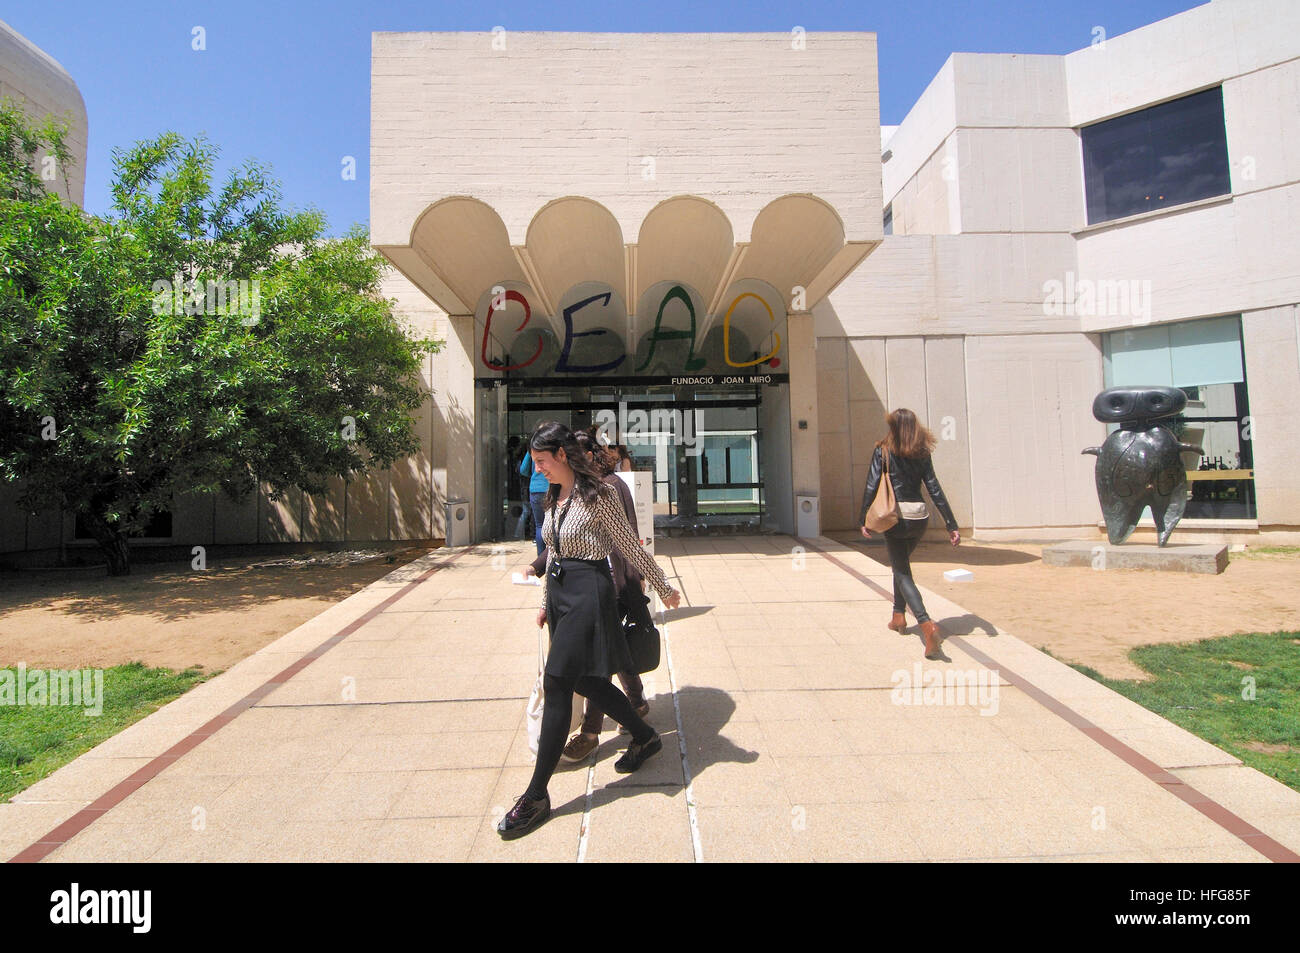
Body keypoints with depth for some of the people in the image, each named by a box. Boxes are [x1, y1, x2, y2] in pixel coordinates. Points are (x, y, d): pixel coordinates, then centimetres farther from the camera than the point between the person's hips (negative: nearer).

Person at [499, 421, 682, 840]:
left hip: (588, 592, -9)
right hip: (560, 593, 9)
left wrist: (664, 588, 0)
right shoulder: (554, 498, 12)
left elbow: (630, 548, -7)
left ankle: (536, 796, 3)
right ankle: (645, 737, 36)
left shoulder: (597, 495, -13)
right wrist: (545, 601, 23)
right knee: (585, 680, 14)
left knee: (556, 684, -8)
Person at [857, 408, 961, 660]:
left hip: (894, 517, -4)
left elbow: (871, 487, -9)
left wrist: (863, 520, -2)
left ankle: (927, 624, -19)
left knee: (902, 572, 0)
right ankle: (898, 615, 32)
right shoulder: (922, 454, 5)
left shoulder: (883, 452, -4)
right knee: (901, 564, 26)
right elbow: (935, 490, 2)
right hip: (919, 518, 4)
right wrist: (952, 525, 2)